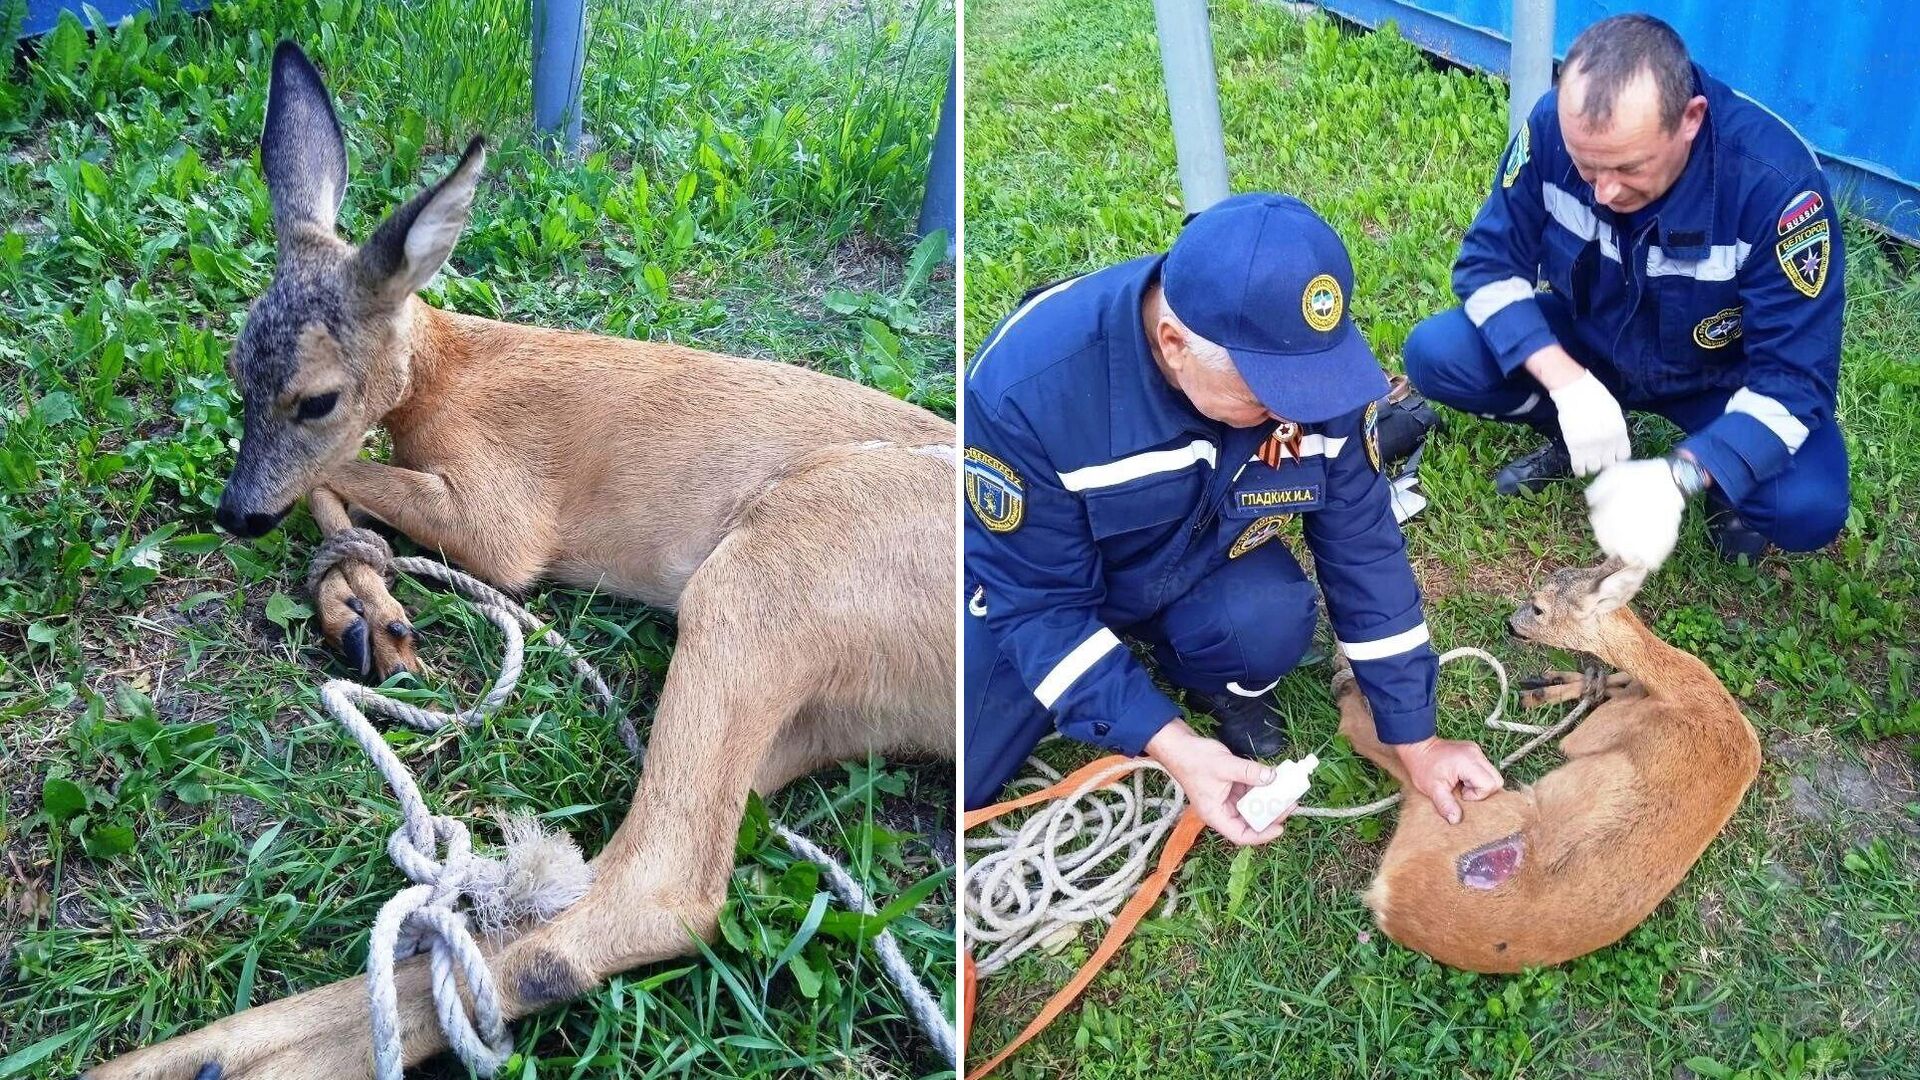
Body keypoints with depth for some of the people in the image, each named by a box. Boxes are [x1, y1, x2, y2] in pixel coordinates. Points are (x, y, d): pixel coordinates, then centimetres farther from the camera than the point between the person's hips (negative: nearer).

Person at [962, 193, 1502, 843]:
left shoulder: (1313, 359, -24)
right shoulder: (1027, 383, -37)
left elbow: (1362, 547, -12)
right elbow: (1038, 604, -27)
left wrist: (1415, 741, -8)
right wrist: (1169, 746, -37)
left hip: (1203, 555, 2)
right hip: (1031, 581, -2)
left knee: (1271, 624, -30)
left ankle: (1215, 684, 6)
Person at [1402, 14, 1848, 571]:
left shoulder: (1775, 179, -33)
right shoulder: (1553, 126, -26)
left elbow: (1795, 377, -30)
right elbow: (1488, 263, -16)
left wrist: (1675, 478, -46)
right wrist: (1567, 383, -32)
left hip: (1719, 374, -3)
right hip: (1586, 344, 3)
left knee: (1808, 507, -30)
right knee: (1434, 354, -21)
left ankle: (1722, 484, 6)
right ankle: (1574, 439, 5)